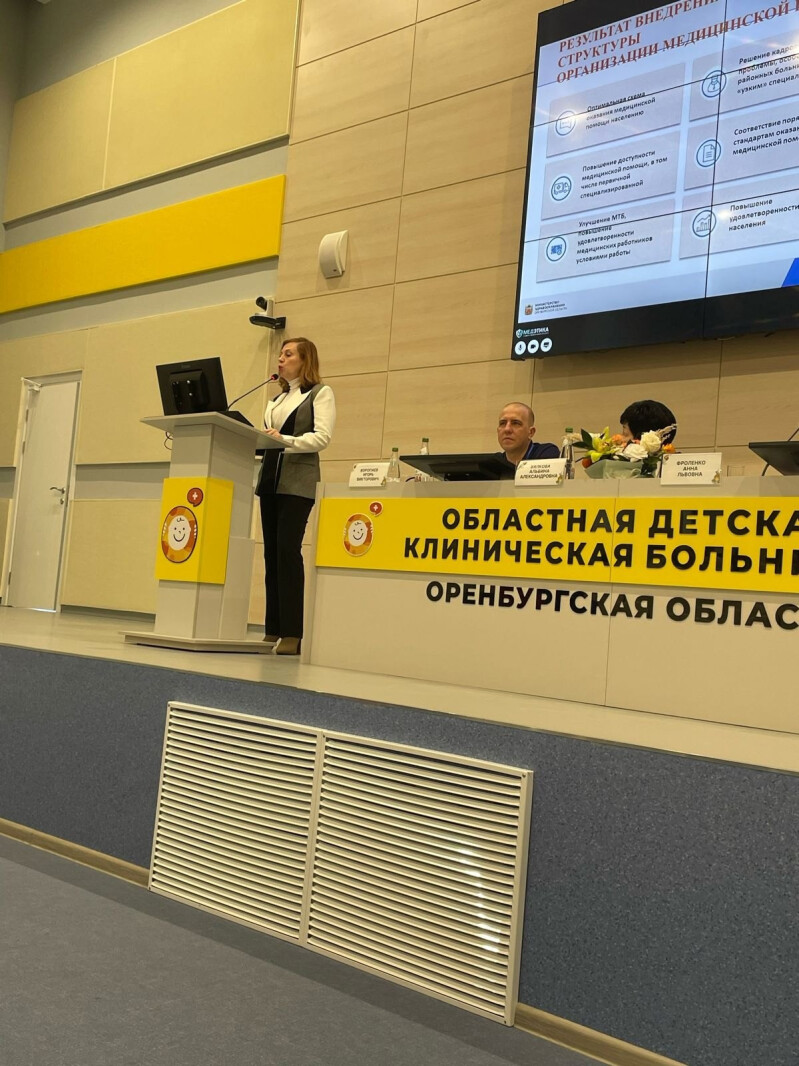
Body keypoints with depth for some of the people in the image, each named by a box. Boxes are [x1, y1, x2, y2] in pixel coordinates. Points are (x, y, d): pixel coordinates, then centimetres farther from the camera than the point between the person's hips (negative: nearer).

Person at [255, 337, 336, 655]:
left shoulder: (320, 393, 3)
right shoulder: (277, 398, 22)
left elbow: (322, 437, -11)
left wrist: (286, 440, -23)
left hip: (298, 482, -7)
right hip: (270, 478, 7)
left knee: (287, 549, -16)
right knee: (271, 551, 4)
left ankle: (292, 634, -15)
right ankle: (273, 630, 9)